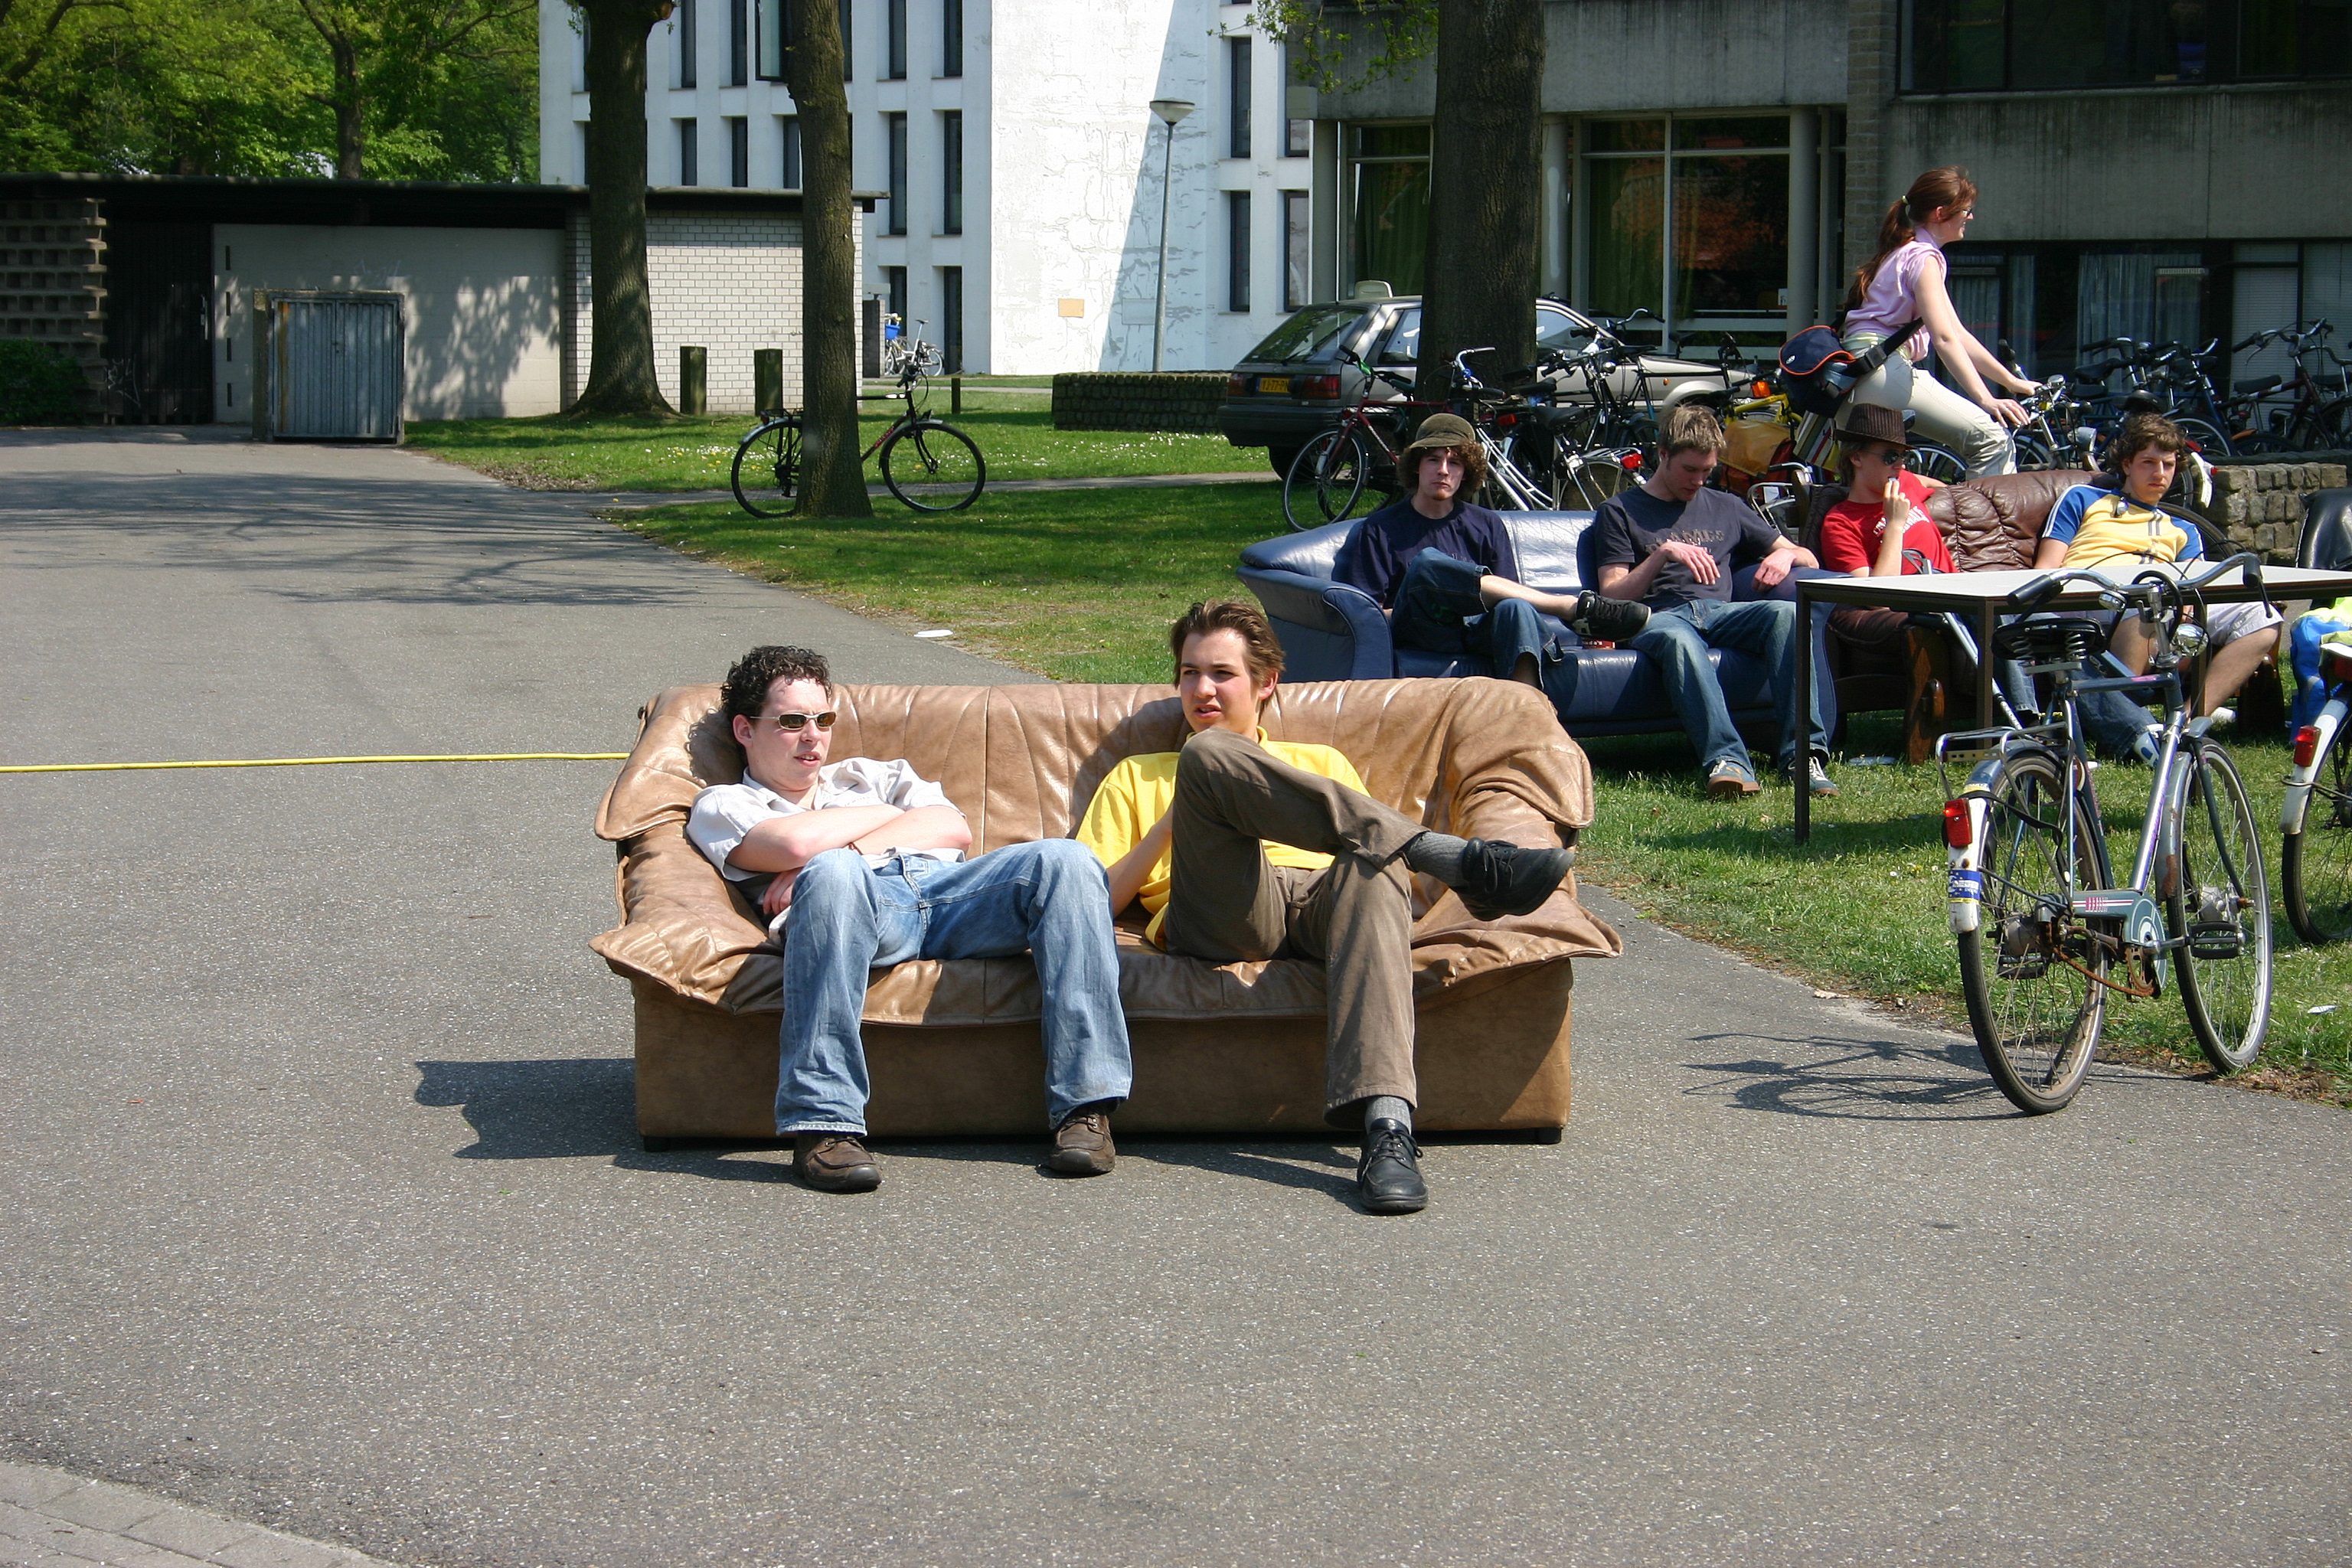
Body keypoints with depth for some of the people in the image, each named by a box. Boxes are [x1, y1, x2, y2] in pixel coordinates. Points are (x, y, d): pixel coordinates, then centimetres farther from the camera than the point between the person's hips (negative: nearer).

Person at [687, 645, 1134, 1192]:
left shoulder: (871, 775, 38)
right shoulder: (721, 806, 24)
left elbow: (954, 828, 17)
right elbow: (794, 844, -1)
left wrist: (846, 850, 3)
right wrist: (881, 816, 16)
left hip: (949, 888, 4)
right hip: (856, 903, -4)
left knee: (1063, 859, -25)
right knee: (832, 873, -41)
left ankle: (1085, 1105, -32)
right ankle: (824, 1124, -44)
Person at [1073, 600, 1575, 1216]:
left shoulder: (1321, 764, 37)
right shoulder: (1136, 778, 34)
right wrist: (1175, 821, 7)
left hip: (1325, 901, 1)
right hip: (1220, 920, -1)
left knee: (1374, 866, -38)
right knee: (1209, 753, -28)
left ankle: (1387, 1124, -58)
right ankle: (1464, 862, -34)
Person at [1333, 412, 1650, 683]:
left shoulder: (1487, 526, 21)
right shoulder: (1379, 530, 14)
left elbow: (1509, 597, 14)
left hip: (1477, 632, 2)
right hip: (1417, 636, -2)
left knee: (1515, 608, -34)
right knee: (1427, 564, -33)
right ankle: (1575, 607, -31)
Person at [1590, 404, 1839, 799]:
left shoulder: (1725, 508, 27)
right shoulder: (1620, 511, 15)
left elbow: (1808, 559, 26)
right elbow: (1613, 596, 3)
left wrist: (1786, 555, 1)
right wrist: (1663, 553, -11)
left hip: (1720, 614, 3)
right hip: (1657, 616, -3)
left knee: (1787, 613, -30)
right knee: (1677, 638, -41)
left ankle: (1805, 752, -41)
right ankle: (1727, 760, -57)